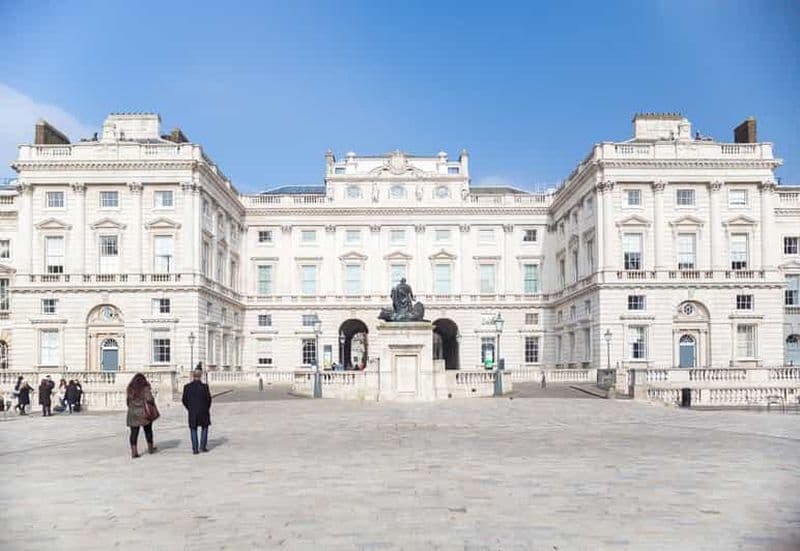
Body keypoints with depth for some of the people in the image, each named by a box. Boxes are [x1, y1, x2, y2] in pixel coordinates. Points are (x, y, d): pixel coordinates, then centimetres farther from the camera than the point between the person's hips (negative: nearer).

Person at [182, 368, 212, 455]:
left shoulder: (187, 387, -6)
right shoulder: (204, 386, -12)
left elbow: (184, 400, -1)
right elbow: (209, 399, -7)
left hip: (192, 412, 1)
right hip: (203, 411, -1)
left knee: (193, 429, 12)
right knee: (204, 427, 19)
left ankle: (195, 449, 7)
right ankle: (203, 445, 10)